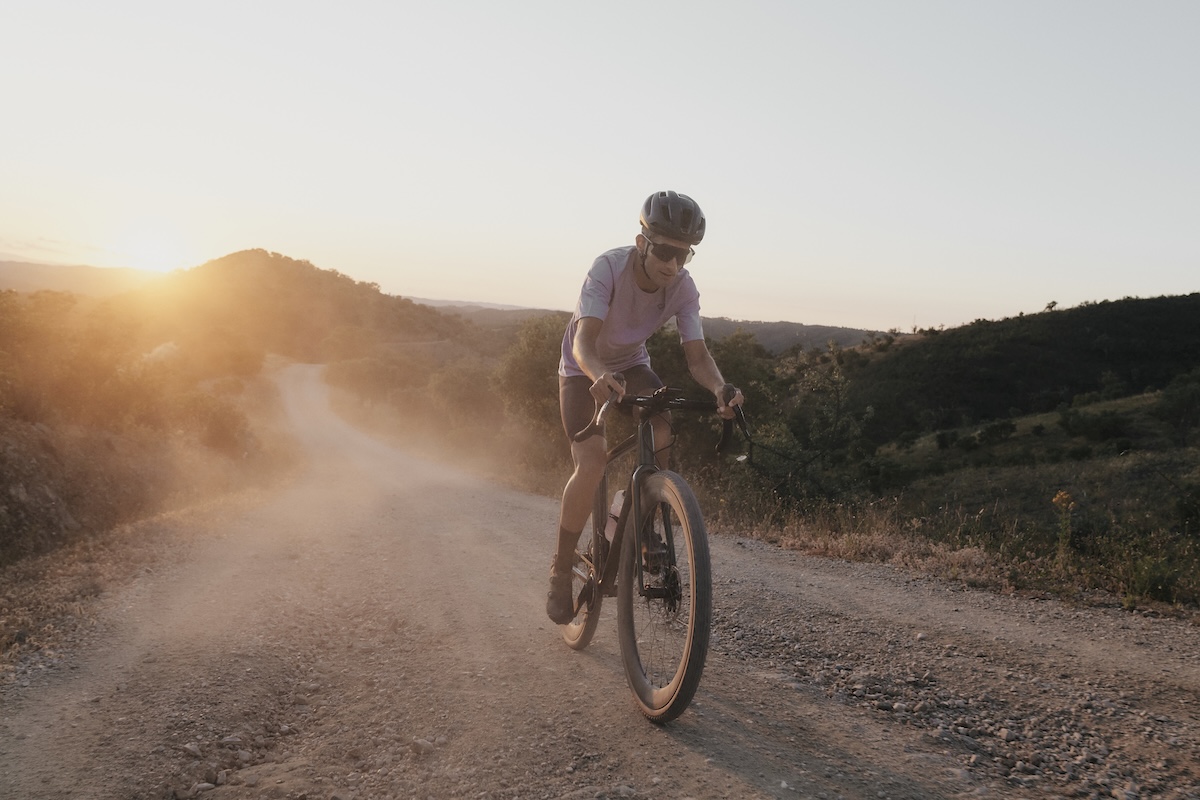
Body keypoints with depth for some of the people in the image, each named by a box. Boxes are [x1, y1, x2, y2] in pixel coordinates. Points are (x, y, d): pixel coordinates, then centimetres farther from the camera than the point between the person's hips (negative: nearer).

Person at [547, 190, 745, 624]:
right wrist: (600, 375, -62)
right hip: (584, 369, -4)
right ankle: (561, 571, -3)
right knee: (591, 463, -21)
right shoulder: (609, 268, -32)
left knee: (661, 432, -24)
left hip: (631, 364, 4)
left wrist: (720, 387, -46)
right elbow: (584, 341, -40)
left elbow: (697, 354, -25)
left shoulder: (683, 288, -20)